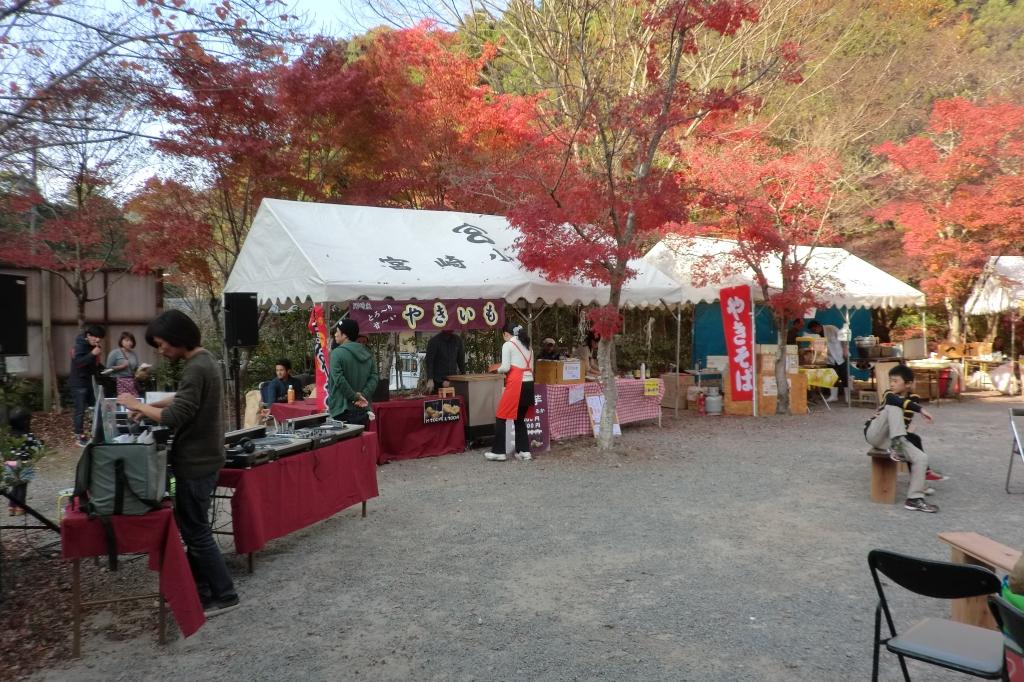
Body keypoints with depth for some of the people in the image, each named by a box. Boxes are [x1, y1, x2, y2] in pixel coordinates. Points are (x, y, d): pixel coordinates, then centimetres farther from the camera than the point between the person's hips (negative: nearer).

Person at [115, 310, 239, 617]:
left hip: (196, 463, -10)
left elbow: (174, 418, -25)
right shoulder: (204, 359, 10)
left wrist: (138, 406, -12)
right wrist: (151, 405, 14)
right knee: (191, 527, 18)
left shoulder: (196, 368, -22)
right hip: (202, 457, 10)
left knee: (197, 531, 0)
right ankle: (199, 590, 27)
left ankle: (224, 596, 9)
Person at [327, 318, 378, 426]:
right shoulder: (367, 353, 11)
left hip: (342, 410, -6)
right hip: (363, 410, 6)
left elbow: (339, 380, -19)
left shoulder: (337, 353, -10)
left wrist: (354, 396, -12)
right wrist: (364, 396, -7)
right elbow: (373, 378, 3)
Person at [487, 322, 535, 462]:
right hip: (529, 384, 7)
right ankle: (524, 451, 12)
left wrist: (497, 369, 10)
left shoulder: (508, 345, -3)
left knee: (501, 417, 2)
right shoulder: (527, 346, 18)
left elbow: (506, 367, -10)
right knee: (520, 418, 16)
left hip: (516, 384, -7)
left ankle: (499, 452, 2)